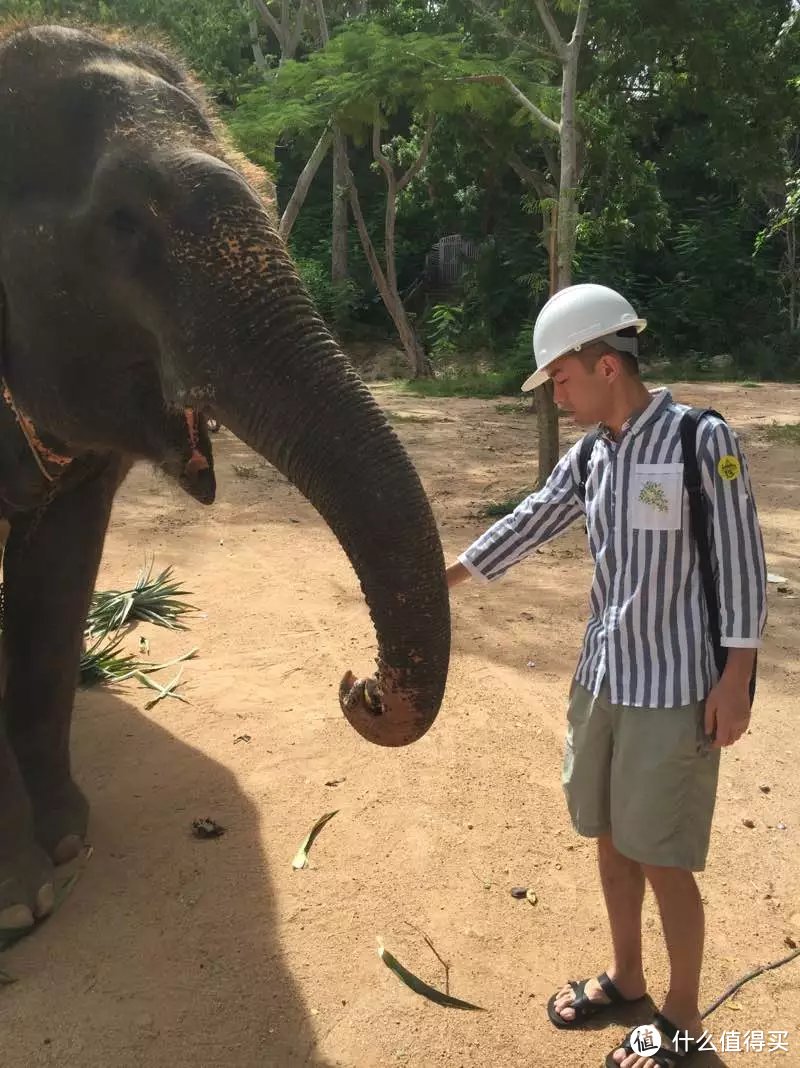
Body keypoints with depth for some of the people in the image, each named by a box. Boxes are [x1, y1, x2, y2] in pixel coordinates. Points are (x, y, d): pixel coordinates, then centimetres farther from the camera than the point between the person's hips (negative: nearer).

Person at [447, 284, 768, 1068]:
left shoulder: (704, 441, -14)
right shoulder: (589, 456, 3)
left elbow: (741, 565, -13)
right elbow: (527, 526, 9)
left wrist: (734, 681, -13)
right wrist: (437, 580, 10)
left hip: (675, 689, -6)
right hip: (601, 678, 6)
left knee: (662, 860, 4)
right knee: (610, 839, 18)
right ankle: (625, 977, 40)